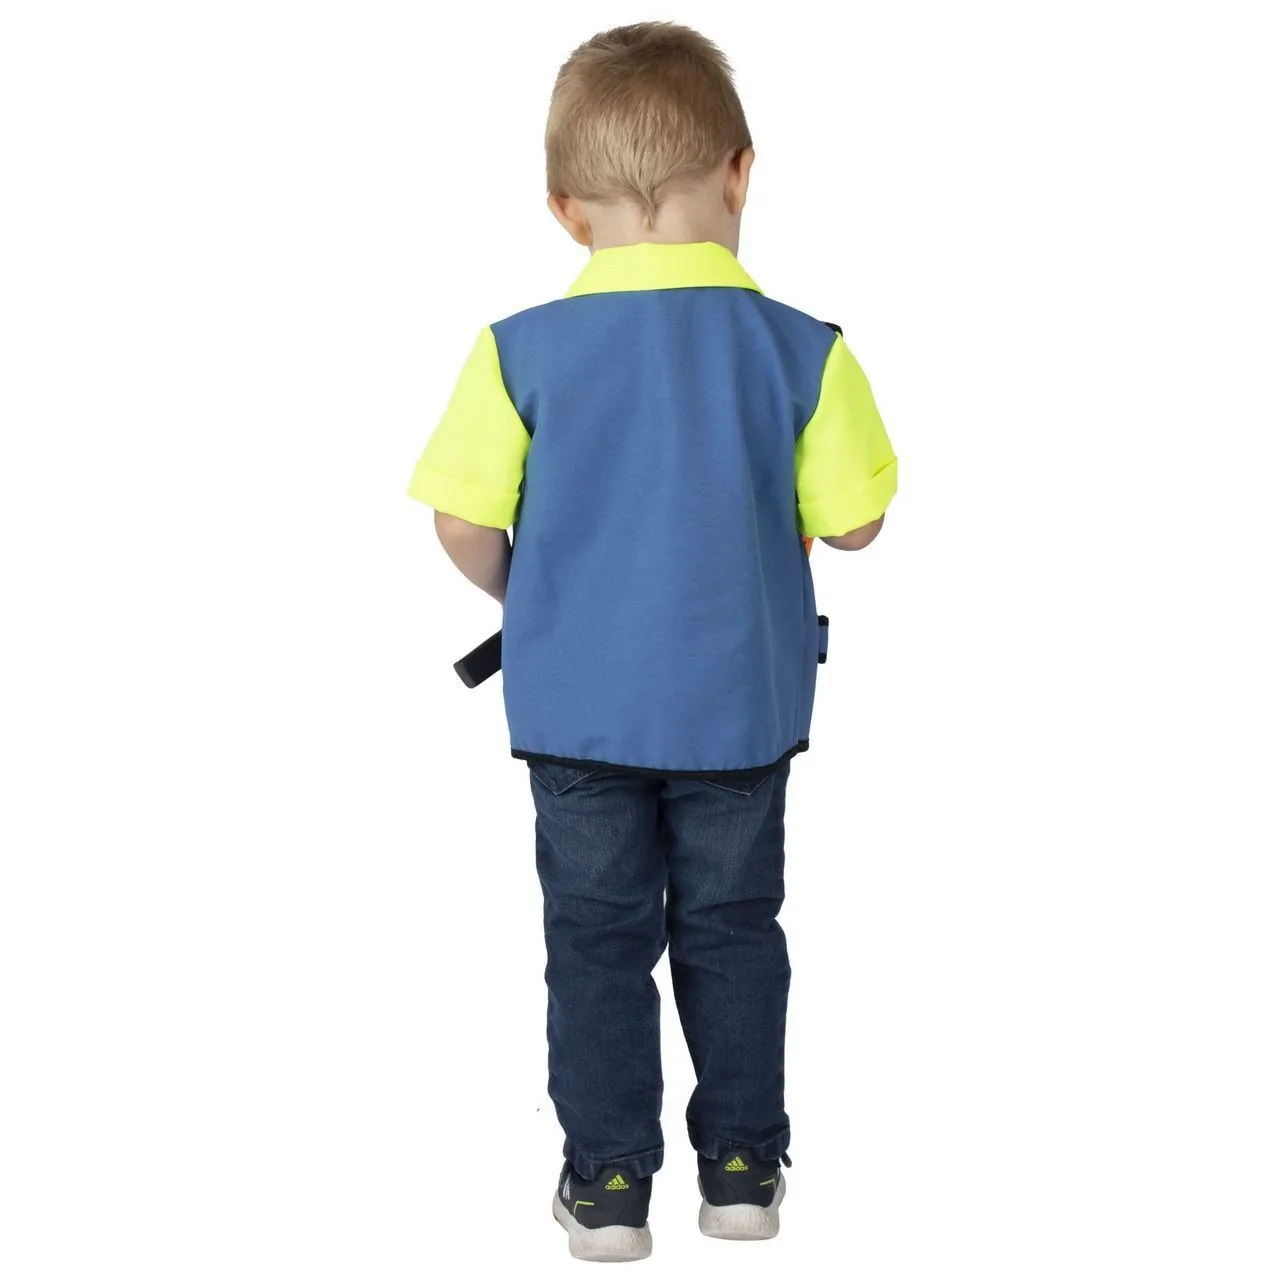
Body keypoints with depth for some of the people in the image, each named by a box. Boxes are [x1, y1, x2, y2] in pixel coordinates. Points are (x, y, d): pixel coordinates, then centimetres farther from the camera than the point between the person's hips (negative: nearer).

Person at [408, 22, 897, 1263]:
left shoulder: (521, 351, -12)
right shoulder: (799, 349, -11)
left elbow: (464, 527, -8)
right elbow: (852, 521, -4)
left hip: (576, 704, 0)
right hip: (740, 703, 1)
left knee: (597, 935, 13)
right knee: (731, 928, 17)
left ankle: (609, 1179, 18)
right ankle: (742, 1161, 25)